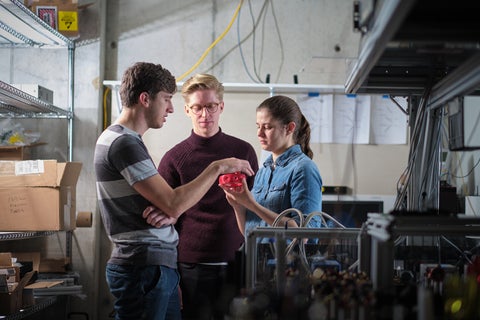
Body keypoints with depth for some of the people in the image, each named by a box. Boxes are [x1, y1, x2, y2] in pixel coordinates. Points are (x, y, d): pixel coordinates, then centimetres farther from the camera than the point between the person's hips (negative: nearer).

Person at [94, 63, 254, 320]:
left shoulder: (126, 141, 17)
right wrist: (218, 167, -12)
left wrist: (167, 213, 5)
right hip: (145, 267, -10)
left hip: (159, 266, 10)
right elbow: (174, 204, -19)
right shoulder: (123, 144, -15)